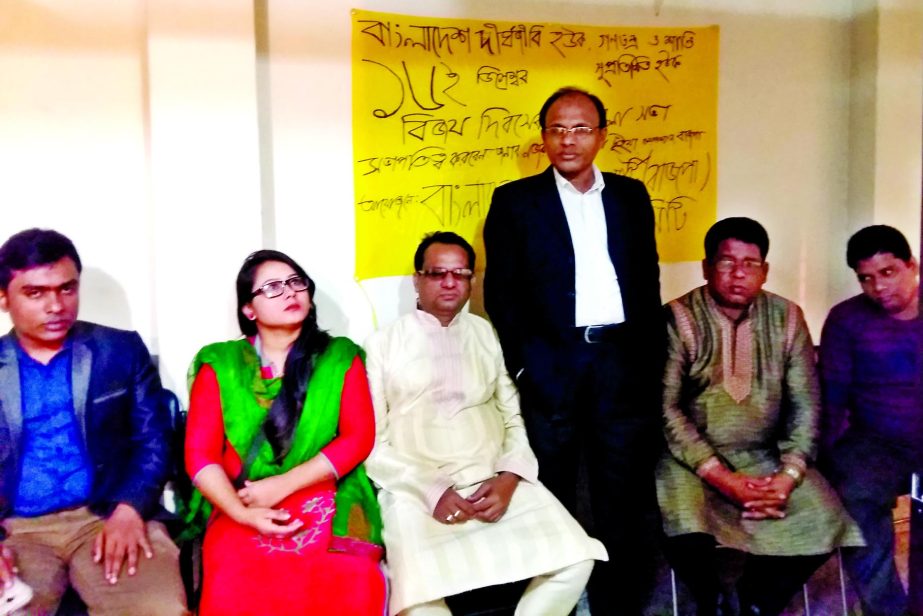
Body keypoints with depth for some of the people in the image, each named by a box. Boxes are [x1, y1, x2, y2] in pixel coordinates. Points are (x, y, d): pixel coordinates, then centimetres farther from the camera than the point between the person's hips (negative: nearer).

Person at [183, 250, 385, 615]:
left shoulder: (341, 358, 11)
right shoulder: (219, 365, 10)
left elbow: (359, 436, 0)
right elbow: (200, 453, 3)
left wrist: (283, 485, -9)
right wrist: (242, 513, -13)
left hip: (325, 501, 0)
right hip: (240, 509, 0)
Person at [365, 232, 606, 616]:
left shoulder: (485, 334, 17)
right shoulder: (384, 344, 6)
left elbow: (513, 417, 13)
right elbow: (371, 443, 1)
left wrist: (508, 478, -6)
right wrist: (430, 491, -11)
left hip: (495, 483, 4)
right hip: (416, 492, -3)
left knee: (574, 561, -17)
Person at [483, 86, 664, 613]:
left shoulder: (631, 195, 11)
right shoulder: (515, 201, 3)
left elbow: (647, 281, 11)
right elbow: (501, 292, -1)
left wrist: (651, 360, 5)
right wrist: (525, 363, -8)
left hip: (622, 362, 3)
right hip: (552, 367, -2)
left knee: (624, 498, 11)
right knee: (551, 498, 9)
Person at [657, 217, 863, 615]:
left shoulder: (787, 318, 2)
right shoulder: (679, 319, -9)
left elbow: (805, 405, 1)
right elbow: (666, 408, -14)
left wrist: (788, 476, -14)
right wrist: (722, 477, -18)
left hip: (764, 457, 4)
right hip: (694, 459, -4)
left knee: (823, 525, -14)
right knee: (687, 534, -28)